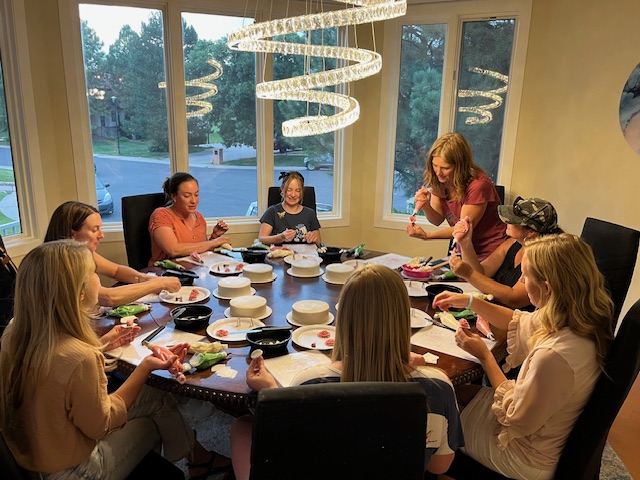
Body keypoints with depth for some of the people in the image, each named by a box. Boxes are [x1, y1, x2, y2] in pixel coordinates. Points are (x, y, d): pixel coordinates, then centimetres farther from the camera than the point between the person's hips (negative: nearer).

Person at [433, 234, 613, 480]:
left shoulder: (554, 356, -41)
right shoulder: (584, 321, -13)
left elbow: (517, 420, -24)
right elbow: (521, 324, 7)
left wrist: (484, 356, -17)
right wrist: (470, 301, 2)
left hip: (530, 459, -7)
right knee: (460, 389, 20)